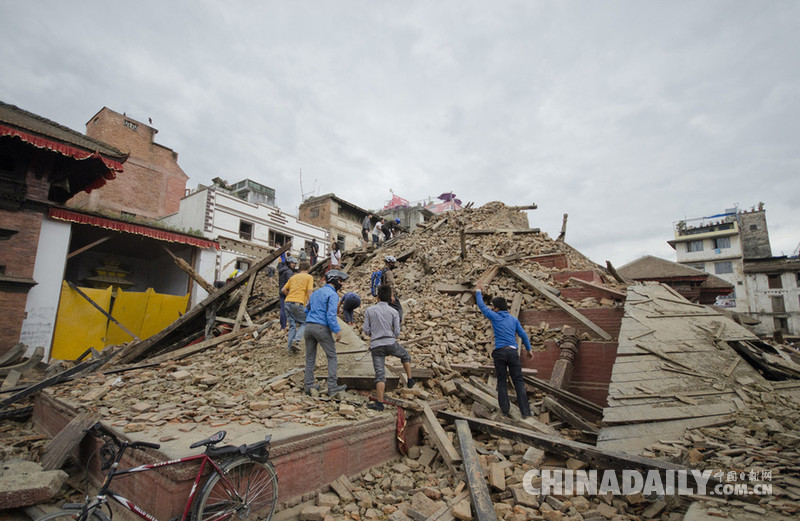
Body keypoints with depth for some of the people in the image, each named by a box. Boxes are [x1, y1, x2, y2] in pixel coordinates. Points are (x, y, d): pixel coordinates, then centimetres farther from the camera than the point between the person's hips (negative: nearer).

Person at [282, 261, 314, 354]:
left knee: (292, 325, 12)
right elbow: (310, 292, -6)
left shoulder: (293, 277, 21)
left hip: (287, 302, 5)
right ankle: (296, 340, -12)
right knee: (304, 323, 9)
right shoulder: (309, 277, 7)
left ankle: (290, 347, 8)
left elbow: (283, 290, 18)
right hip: (298, 303, -5)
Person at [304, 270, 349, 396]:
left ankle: (309, 386, 19)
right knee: (332, 357, 5)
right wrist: (337, 331, -14)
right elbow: (331, 315, -19)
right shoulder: (332, 294, -8)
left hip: (309, 327, 8)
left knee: (310, 358, 14)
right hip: (322, 328, -7)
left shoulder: (316, 292, 18)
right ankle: (332, 387, 5)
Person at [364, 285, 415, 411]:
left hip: (376, 346, 0)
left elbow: (366, 330, 4)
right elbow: (397, 333, 2)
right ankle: (410, 380, 33)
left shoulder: (369, 310, 2)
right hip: (391, 343, 0)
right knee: (405, 356, 30)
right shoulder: (394, 312, 1)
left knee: (380, 374, 3)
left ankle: (380, 403, 2)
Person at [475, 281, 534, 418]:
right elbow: (523, 335, 13)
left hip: (499, 352, -2)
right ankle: (525, 411, 2)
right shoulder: (514, 319, 11)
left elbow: (482, 305, 9)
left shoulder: (494, 317, 1)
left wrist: (479, 291, 19)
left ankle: (505, 409, 10)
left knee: (502, 381, 8)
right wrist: (529, 349, 22)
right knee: (518, 381, 4)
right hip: (513, 352, 2)